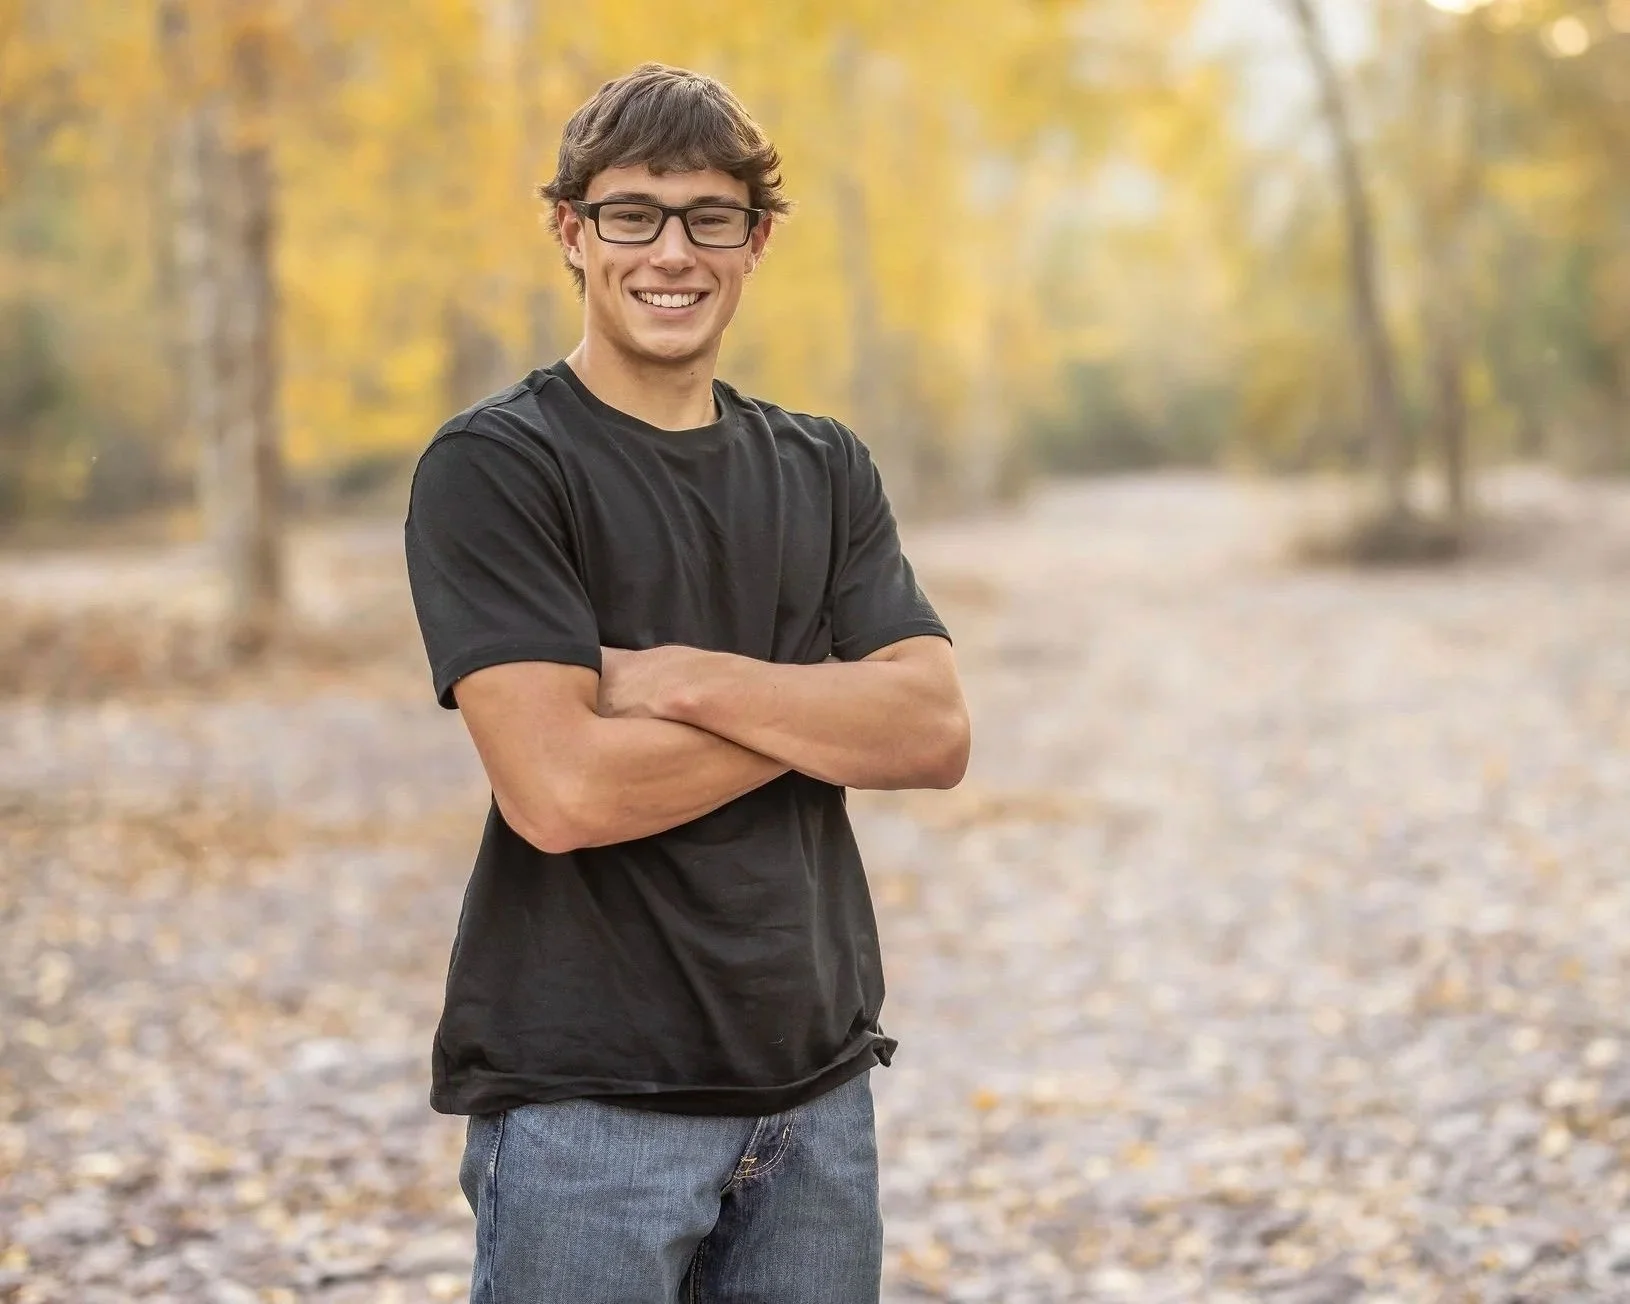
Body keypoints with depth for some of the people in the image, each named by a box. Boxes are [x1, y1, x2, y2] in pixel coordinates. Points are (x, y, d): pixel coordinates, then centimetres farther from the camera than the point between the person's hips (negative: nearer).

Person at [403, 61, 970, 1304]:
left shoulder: (824, 470, 10)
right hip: (586, 1097, -5)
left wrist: (688, 681, -15)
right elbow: (561, 789, -19)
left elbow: (936, 732, -3)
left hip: (817, 1084, 5)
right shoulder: (493, 467, -7)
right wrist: (823, 708, -8)